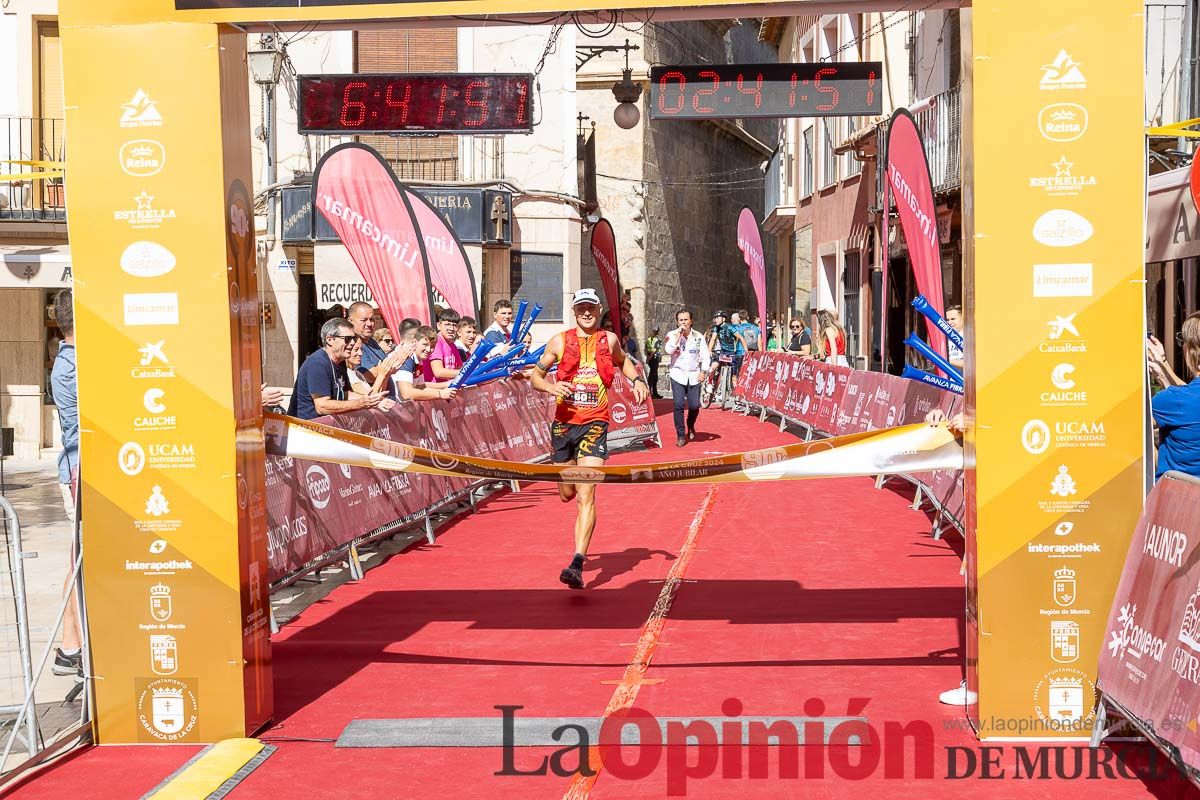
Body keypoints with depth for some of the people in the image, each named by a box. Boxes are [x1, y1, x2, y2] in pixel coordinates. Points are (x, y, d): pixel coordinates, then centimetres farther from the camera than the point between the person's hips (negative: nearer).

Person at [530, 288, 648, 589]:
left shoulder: (609, 340, 5)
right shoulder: (560, 341, 1)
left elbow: (623, 361, 27)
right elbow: (536, 375, 6)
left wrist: (637, 379, 8)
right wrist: (551, 387, -16)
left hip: (594, 424, -2)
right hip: (564, 423, 2)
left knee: (586, 496, -15)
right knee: (567, 494, 15)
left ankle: (577, 565, -20)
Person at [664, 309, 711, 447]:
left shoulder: (698, 336, 6)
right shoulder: (672, 335, 1)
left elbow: (706, 355, 7)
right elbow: (669, 351, -15)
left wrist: (704, 371, -4)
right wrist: (678, 335, -15)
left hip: (694, 375, 1)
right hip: (678, 375, -1)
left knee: (694, 405, -2)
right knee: (679, 405, -11)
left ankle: (690, 426, 30)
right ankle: (681, 435, 1)